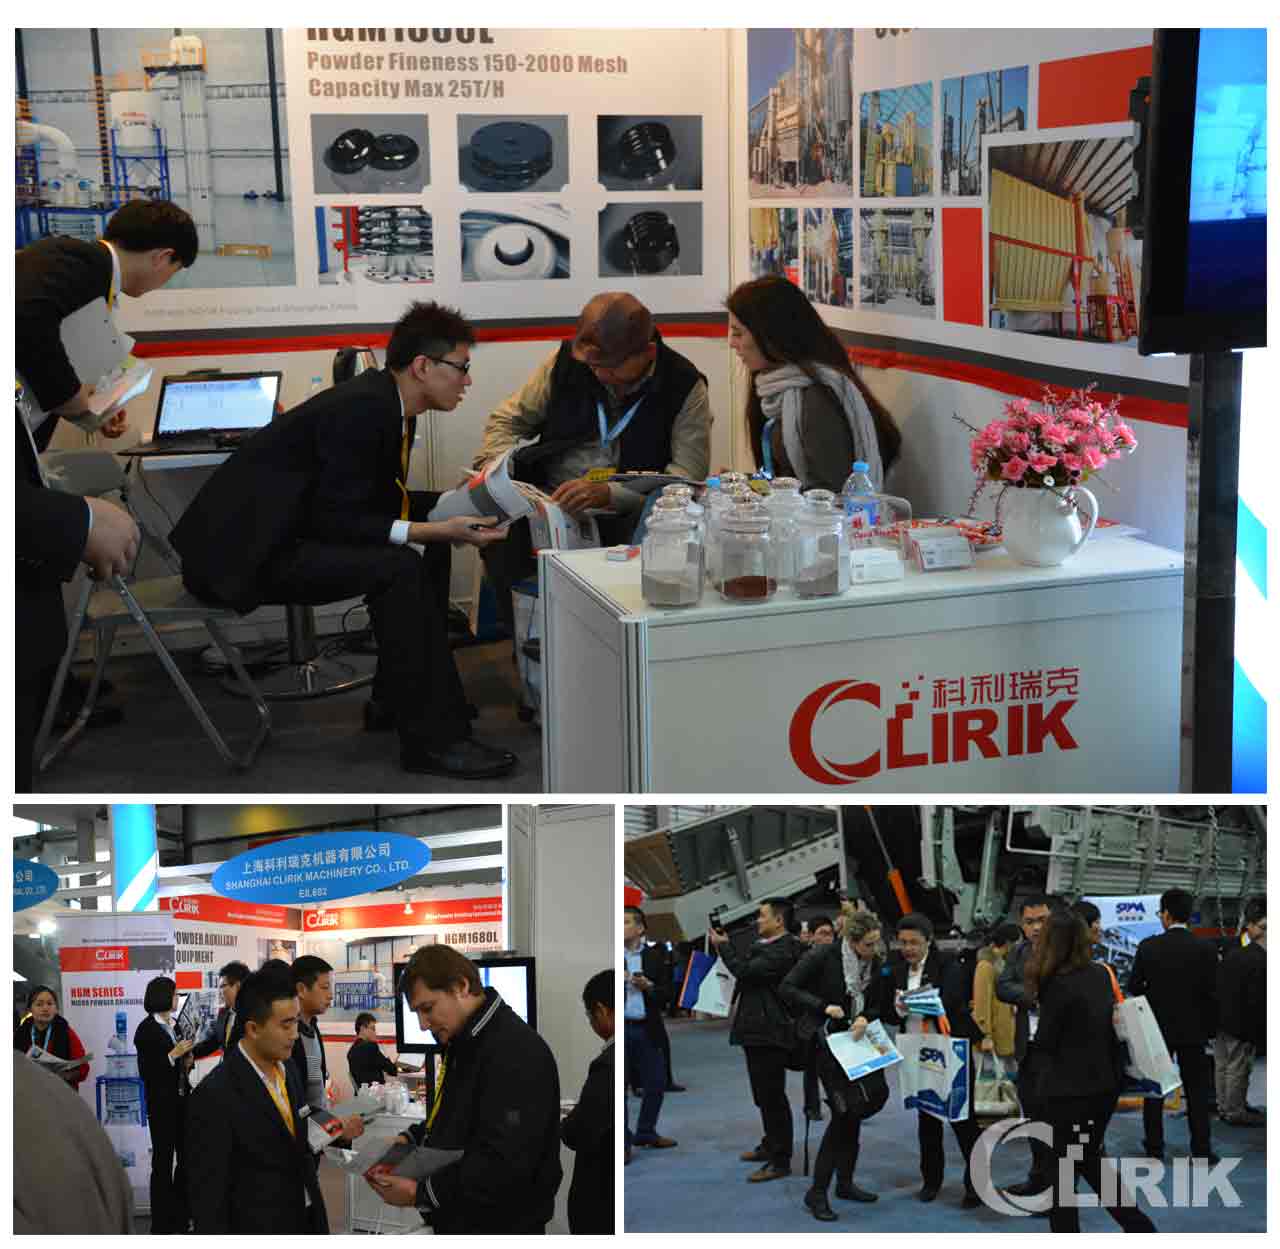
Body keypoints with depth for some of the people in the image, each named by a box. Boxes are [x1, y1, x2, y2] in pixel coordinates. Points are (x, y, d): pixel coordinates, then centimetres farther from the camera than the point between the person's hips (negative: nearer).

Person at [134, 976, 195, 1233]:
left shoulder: (174, 1026, 8)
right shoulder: (146, 1029, -11)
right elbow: (146, 1072, -15)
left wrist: (187, 1062, 0)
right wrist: (174, 1054, -21)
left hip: (182, 1100, 7)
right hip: (162, 1103, -7)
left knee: (186, 1158, 11)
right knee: (163, 1162, 1)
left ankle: (181, 1216, 22)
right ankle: (161, 1224, 10)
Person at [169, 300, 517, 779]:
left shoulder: (387, 403, 7)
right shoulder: (359, 408, -21)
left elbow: (381, 498, 16)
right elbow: (336, 521, -24)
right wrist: (437, 530, -26)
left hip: (283, 534, 11)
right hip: (243, 554, -11)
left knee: (432, 550, 12)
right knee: (399, 568, -25)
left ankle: (396, 700, 17)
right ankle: (431, 738, -19)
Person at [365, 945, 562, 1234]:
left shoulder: (516, 1051, -23)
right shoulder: (463, 1044, 10)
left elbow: (504, 1166, -28)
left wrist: (420, 1193, -24)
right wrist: (409, 1140, 7)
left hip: (500, 1229, -9)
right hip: (455, 1221, 9)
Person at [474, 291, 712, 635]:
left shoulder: (684, 387, -4)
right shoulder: (566, 361, 5)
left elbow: (688, 475, -11)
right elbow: (509, 419, 16)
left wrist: (609, 494, -25)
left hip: (627, 516, -2)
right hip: (548, 501, 2)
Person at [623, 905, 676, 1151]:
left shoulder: (654, 955, 6)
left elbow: (667, 994, 5)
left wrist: (648, 986, -13)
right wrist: (619, 981, -17)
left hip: (647, 1030, 2)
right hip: (620, 1029, -2)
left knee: (655, 1084, 8)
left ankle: (646, 1133, 26)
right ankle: (622, 1140, 10)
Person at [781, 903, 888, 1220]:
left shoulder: (875, 964, 0)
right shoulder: (824, 955, -17)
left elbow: (876, 1005, 9)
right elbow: (787, 988, -17)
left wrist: (865, 1019, -13)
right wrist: (823, 1006, -24)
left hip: (855, 1040, 7)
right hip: (826, 1039, -6)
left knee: (852, 1111, 9)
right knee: (847, 1109, -14)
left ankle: (845, 1182, 27)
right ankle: (817, 1192, -8)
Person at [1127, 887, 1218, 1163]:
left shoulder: (1148, 946, -9)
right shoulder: (1206, 949, -8)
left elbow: (1134, 987, -3)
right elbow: (1212, 994, -6)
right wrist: (1211, 1029, 4)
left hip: (1157, 1027, 0)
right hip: (1194, 1029, 0)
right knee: (1197, 1091, 6)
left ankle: (1154, 1147, 13)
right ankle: (1201, 1150, 5)